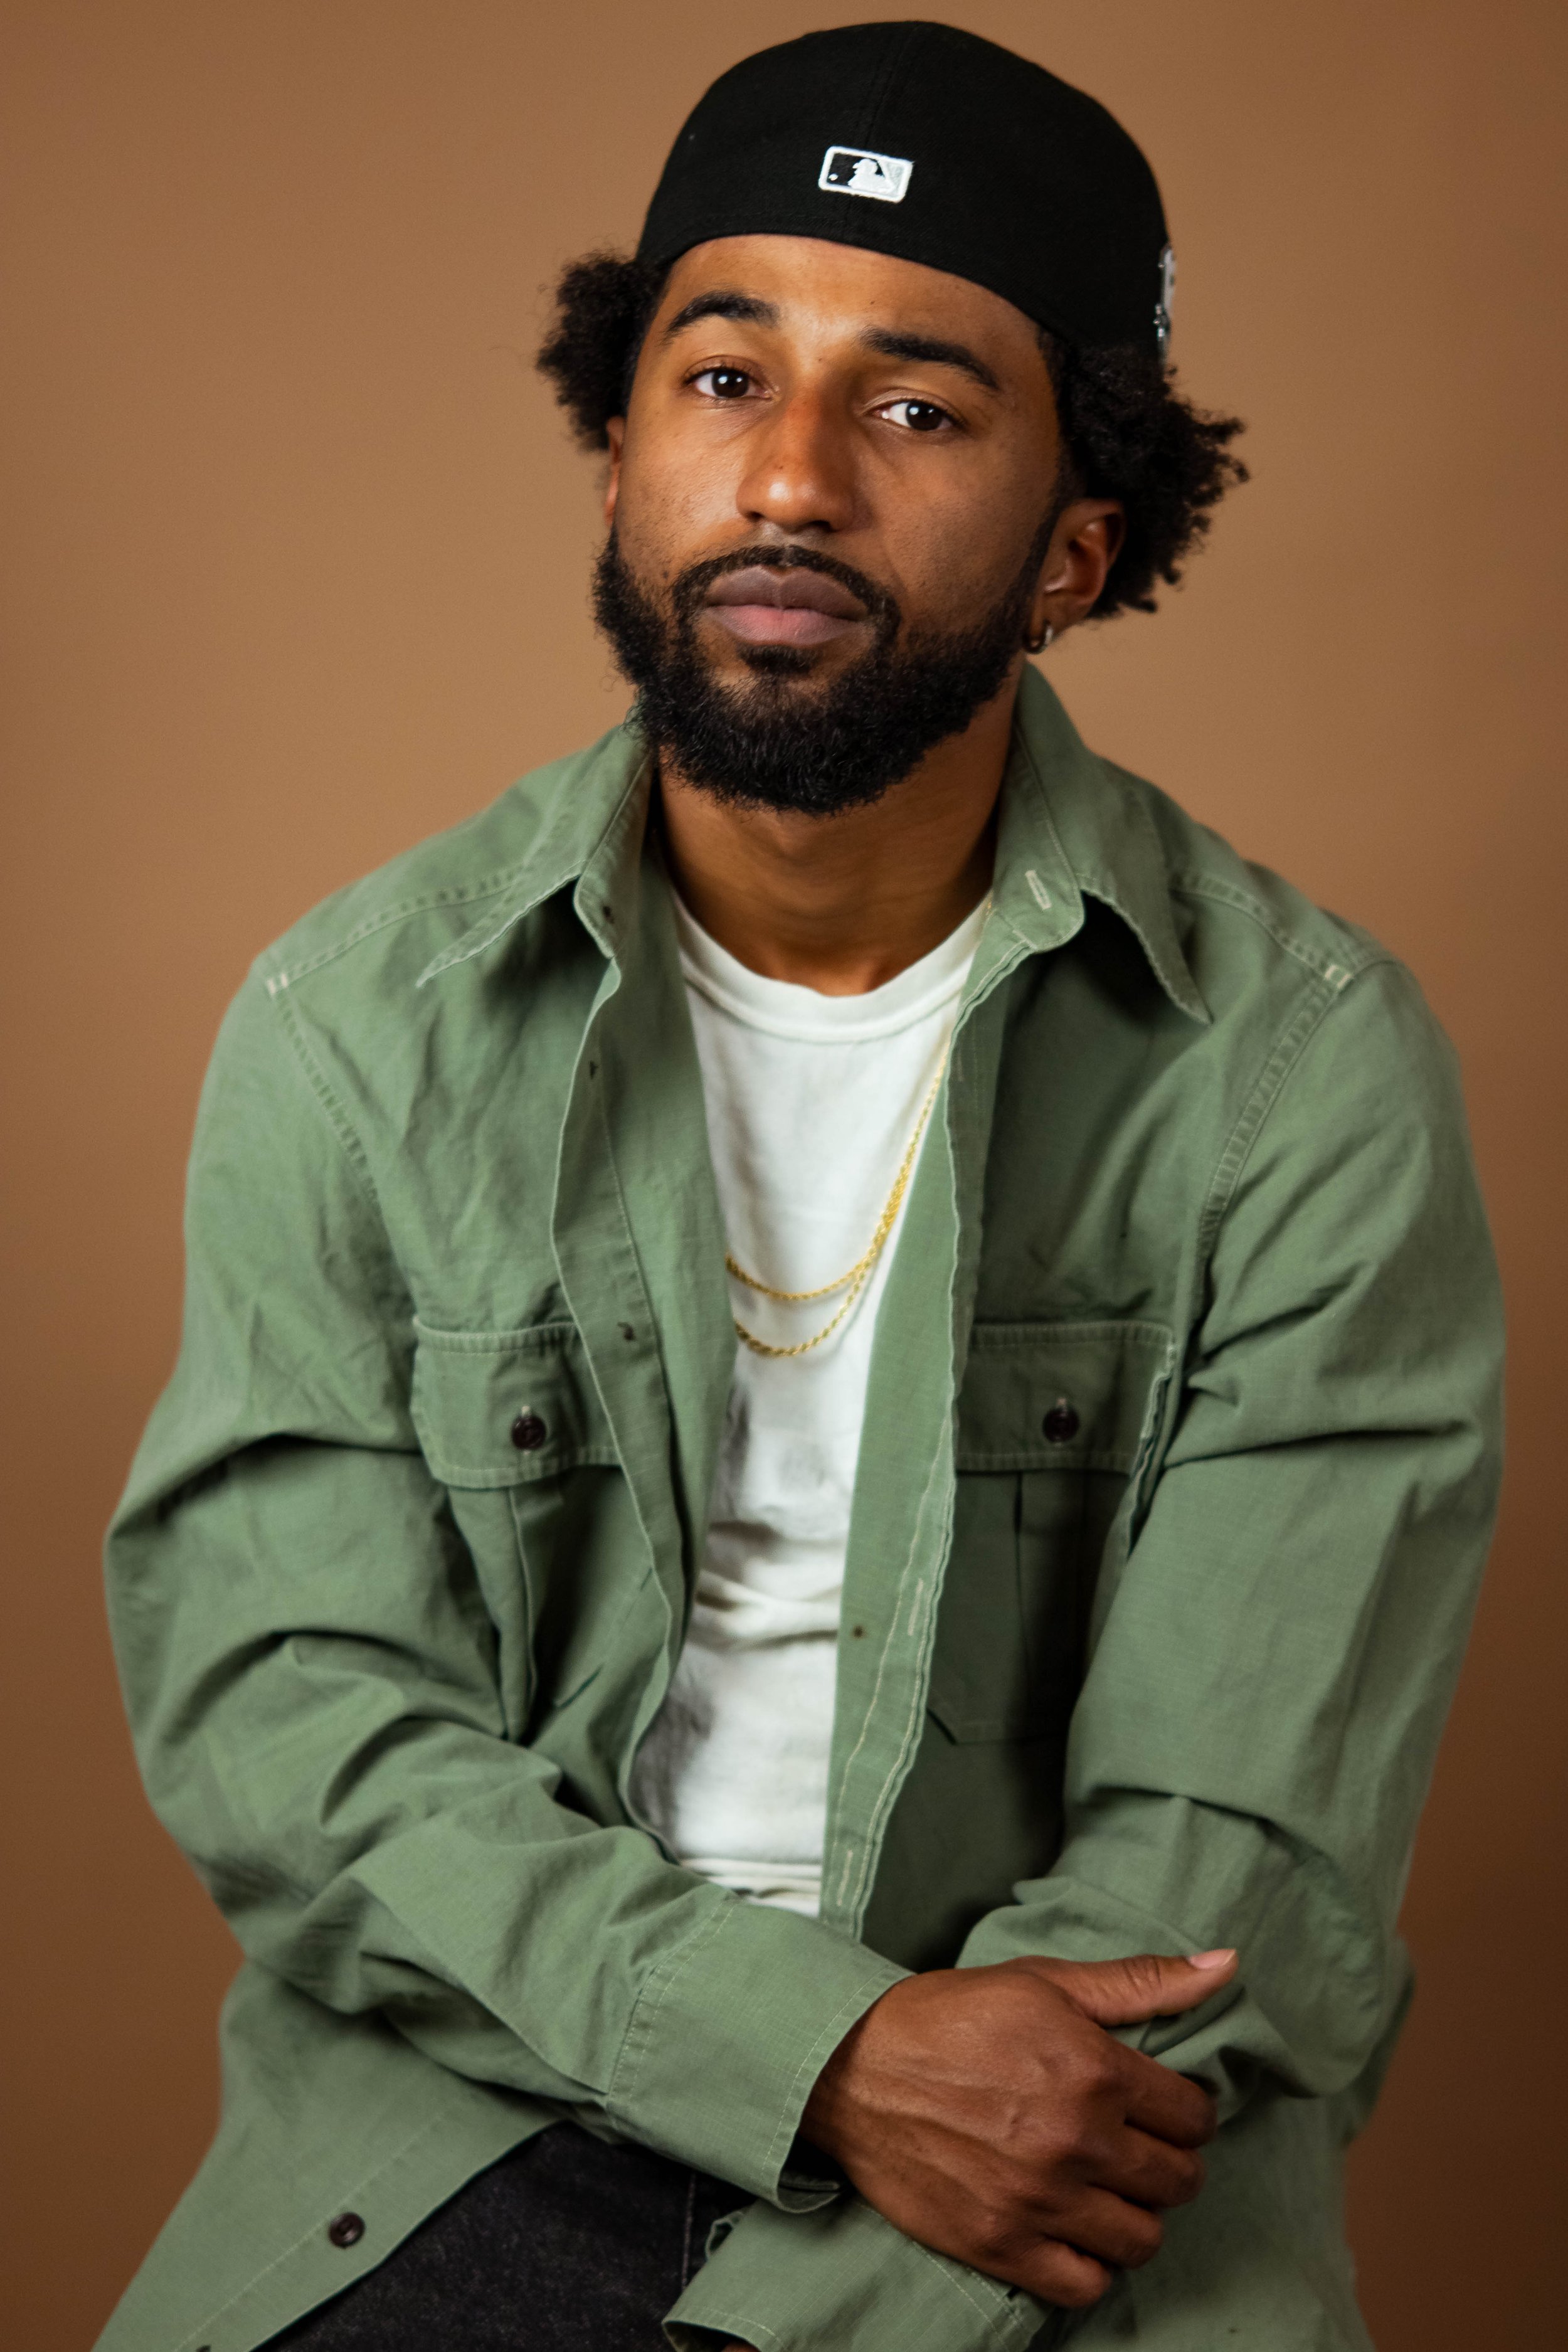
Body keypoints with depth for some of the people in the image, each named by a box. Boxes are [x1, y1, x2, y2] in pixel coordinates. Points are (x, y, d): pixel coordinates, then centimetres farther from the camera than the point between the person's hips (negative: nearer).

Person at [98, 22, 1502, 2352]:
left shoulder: (1310, 1073, -7)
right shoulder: (357, 1022, -1)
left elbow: (1219, 1871, -10)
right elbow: (284, 1714, -6)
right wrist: (828, 2056, -19)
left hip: (1088, 2126, 0)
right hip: (478, 2086, 1)